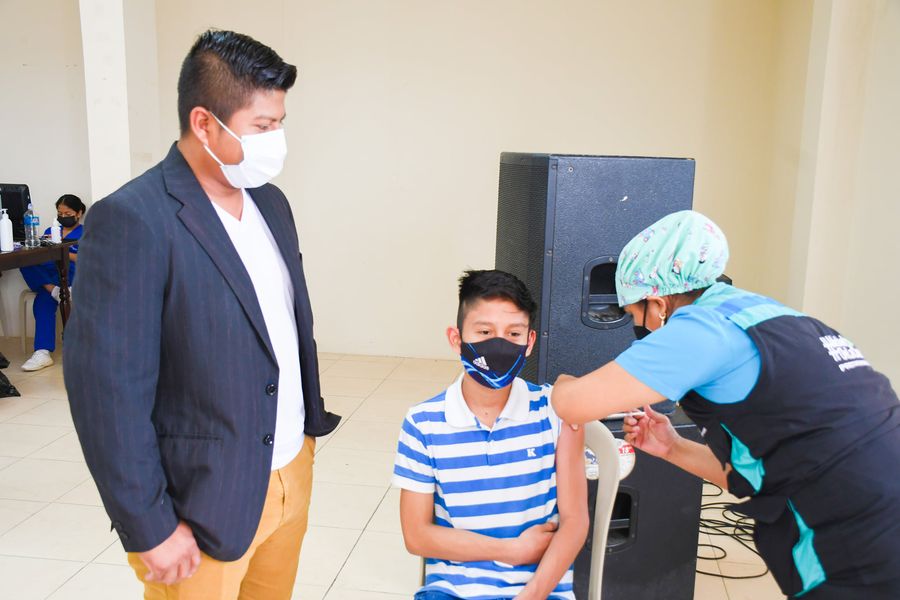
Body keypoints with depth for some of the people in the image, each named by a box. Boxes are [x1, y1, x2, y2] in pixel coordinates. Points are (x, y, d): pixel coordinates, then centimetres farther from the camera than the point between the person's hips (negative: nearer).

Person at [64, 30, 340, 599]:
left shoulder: (270, 201, 4)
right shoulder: (131, 221, -19)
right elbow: (108, 389, -19)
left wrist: (310, 421, 12)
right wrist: (150, 529, -15)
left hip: (293, 471, 7)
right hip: (204, 503, -6)